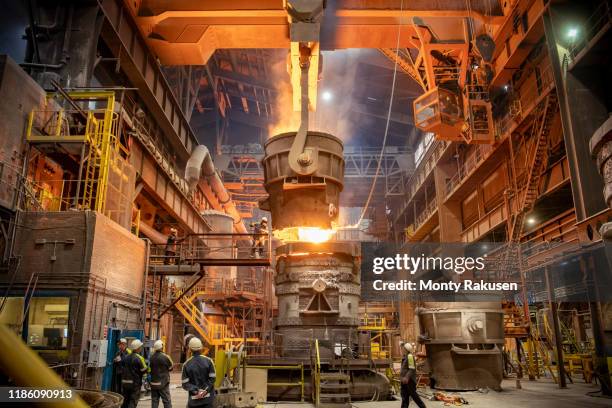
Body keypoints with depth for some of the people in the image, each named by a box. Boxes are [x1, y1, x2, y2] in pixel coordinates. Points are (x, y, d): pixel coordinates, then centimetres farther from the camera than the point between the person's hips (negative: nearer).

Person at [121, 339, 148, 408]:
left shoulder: (127, 357, 6)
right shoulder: (139, 358, -14)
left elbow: (124, 368, 10)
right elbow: (144, 370, -11)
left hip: (125, 382, 6)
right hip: (135, 382, -6)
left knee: (125, 401, 18)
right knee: (133, 402, 0)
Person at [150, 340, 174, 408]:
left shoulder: (151, 357, -1)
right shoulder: (165, 357, -15)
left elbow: (149, 369, 7)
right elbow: (170, 368, -4)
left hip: (153, 383, 5)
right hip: (163, 383, -5)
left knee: (154, 401, 12)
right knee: (167, 401, 2)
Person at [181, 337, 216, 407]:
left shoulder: (186, 364, -4)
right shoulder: (208, 361, -4)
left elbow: (185, 384, -7)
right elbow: (212, 378, -8)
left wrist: (195, 391, -10)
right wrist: (206, 390, -9)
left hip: (194, 399, 0)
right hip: (208, 397, 0)